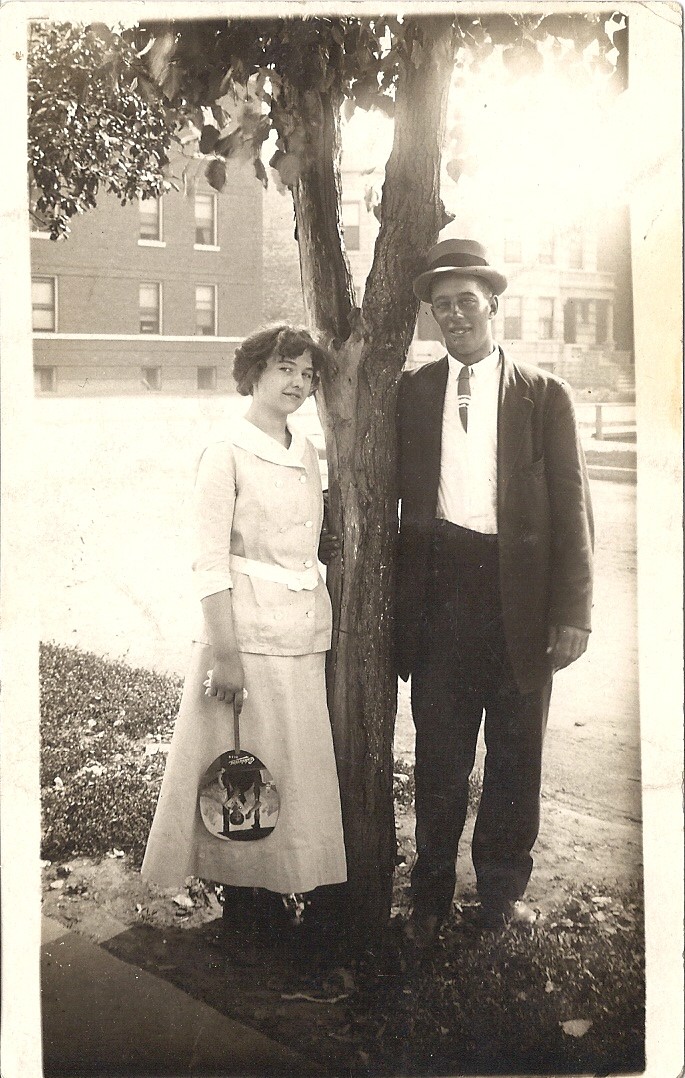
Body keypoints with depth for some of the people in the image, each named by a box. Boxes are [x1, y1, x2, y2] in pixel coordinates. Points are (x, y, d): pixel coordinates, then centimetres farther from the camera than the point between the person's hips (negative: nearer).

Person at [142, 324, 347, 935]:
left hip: (306, 631, 7)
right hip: (248, 630, -7)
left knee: (299, 765, 12)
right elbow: (210, 561, -13)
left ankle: (278, 891, 27)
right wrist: (224, 651, -17)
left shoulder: (305, 452, 11)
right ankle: (242, 897, 19)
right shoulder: (227, 452, -9)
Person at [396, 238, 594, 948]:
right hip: (441, 591, 1)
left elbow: (572, 508, 0)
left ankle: (503, 891, 31)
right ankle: (430, 899, 26)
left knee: (515, 756, 12)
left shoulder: (544, 395, 3)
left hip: (521, 594, 0)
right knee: (439, 756, 8)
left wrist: (572, 611, -7)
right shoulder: (410, 391, 8)